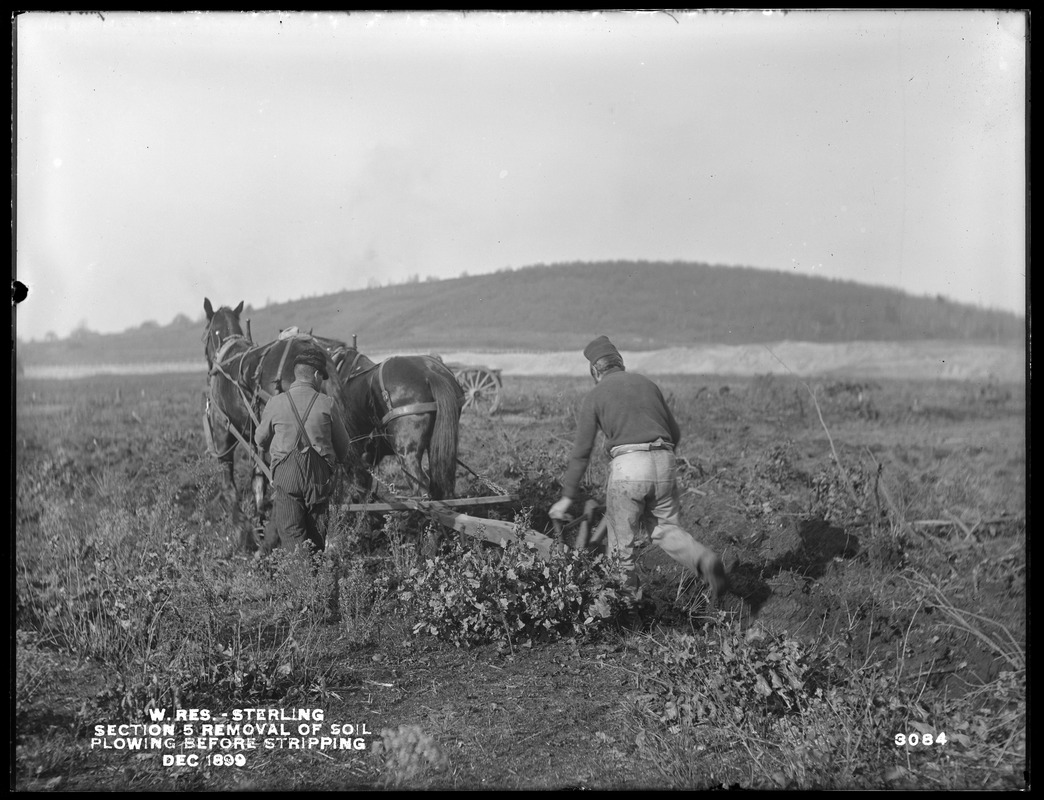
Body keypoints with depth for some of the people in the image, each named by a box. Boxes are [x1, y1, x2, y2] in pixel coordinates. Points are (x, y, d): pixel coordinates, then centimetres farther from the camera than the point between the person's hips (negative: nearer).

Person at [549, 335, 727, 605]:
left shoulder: (595, 395, 8)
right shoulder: (647, 383, 20)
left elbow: (581, 451, 7)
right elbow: (675, 433, 22)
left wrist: (567, 497, 11)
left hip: (627, 465, -4)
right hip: (664, 462, 4)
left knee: (622, 540, 11)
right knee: (669, 528, 13)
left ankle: (629, 597, 14)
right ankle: (704, 559, -14)